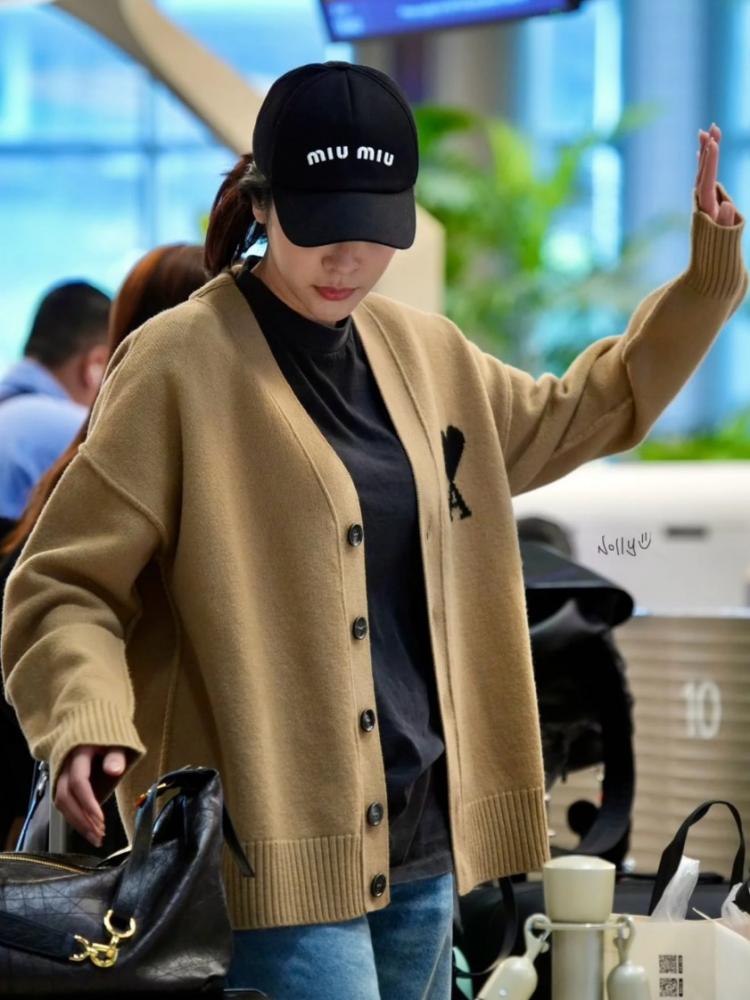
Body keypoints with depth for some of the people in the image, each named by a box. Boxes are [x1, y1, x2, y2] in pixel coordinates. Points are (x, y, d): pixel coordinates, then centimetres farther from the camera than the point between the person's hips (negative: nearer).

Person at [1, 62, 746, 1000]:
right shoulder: (181, 361, -6)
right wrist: (88, 725, -25)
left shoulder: (424, 353, 13)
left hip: (420, 842, 7)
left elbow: (589, 411, 31)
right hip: (276, 852, -7)